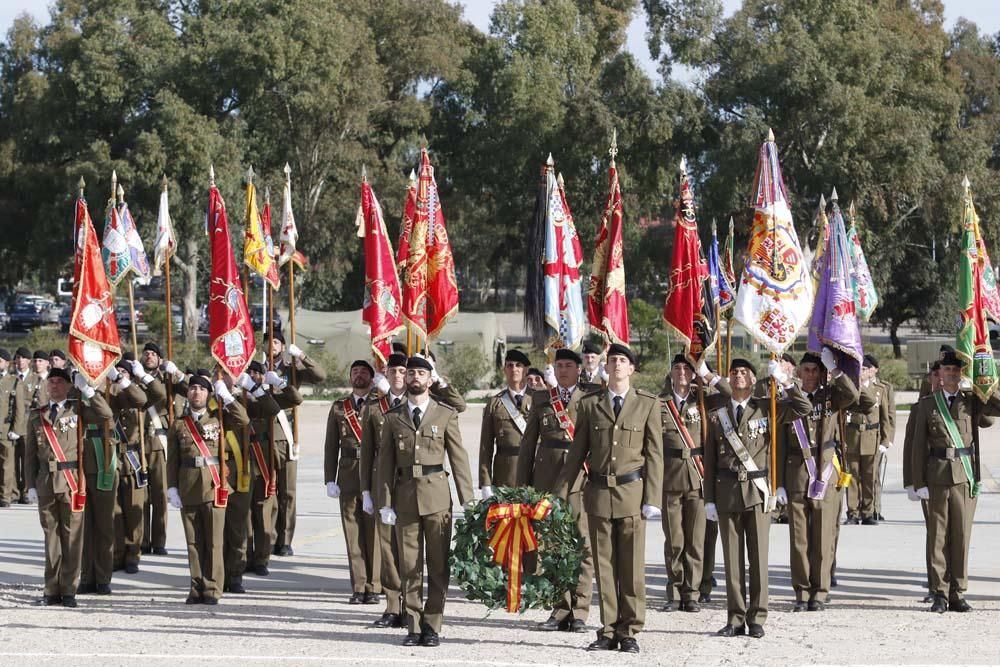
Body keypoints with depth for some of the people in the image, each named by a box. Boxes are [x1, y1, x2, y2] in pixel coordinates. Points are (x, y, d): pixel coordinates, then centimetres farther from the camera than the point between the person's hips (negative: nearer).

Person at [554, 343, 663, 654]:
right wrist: (561, 494, 5)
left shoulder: (648, 404, 4)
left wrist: (652, 499, -5)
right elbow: (577, 452, 9)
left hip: (632, 491, -2)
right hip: (598, 491, 2)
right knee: (604, 566, 4)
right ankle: (609, 631, 10)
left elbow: (654, 454, 1)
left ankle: (630, 632, 6)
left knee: (632, 565, 0)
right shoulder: (589, 404, 7)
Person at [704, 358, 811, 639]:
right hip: (727, 490, 1)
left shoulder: (766, 408, 6)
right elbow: (709, 459, 9)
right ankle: (736, 619, 9)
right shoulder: (716, 413, 8)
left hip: (757, 489, -1)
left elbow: (804, 408, -3)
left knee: (758, 555, -1)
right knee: (732, 557, 3)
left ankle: (757, 618, 4)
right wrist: (709, 499, 5)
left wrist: (784, 380, -10)